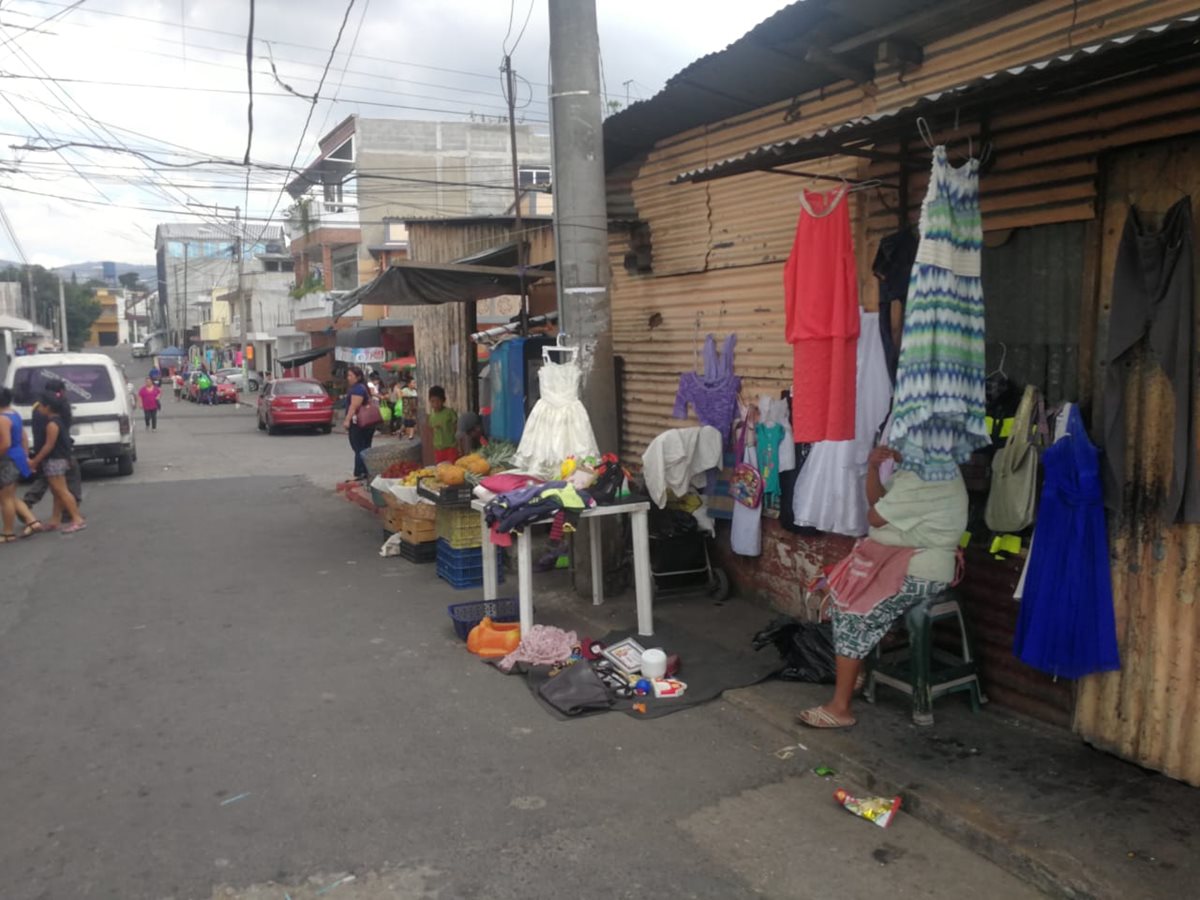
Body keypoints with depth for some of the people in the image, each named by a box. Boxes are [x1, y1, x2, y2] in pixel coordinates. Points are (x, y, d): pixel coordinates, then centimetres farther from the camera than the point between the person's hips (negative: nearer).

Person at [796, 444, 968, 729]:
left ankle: (840, 708, -9)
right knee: (843, 594, 9)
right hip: (912, 563, 11)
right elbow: (878, 501, 13)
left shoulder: (922, 480, -23)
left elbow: (876, 517, -20)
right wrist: (873, 467, -4)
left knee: (855, 615, -14)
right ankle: (854, 673, 17)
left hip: (918, 574, -11)